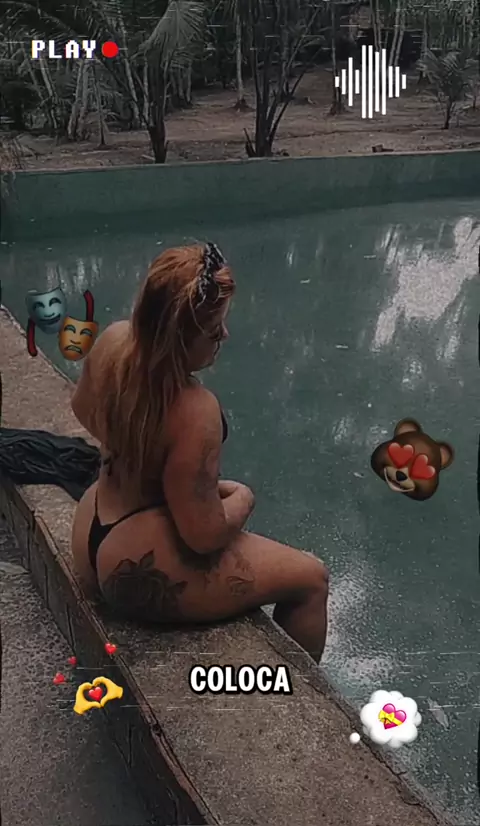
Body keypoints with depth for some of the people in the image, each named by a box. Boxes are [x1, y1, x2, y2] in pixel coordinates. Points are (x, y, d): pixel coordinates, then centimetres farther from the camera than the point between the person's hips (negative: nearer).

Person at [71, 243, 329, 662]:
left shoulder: (113, 341, -10)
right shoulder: (195, 411, -33)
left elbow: (84, 409, 11)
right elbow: (205, 534, -27)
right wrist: (242, 498, -7)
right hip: (141, 573, -9)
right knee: (311, 579, 6)